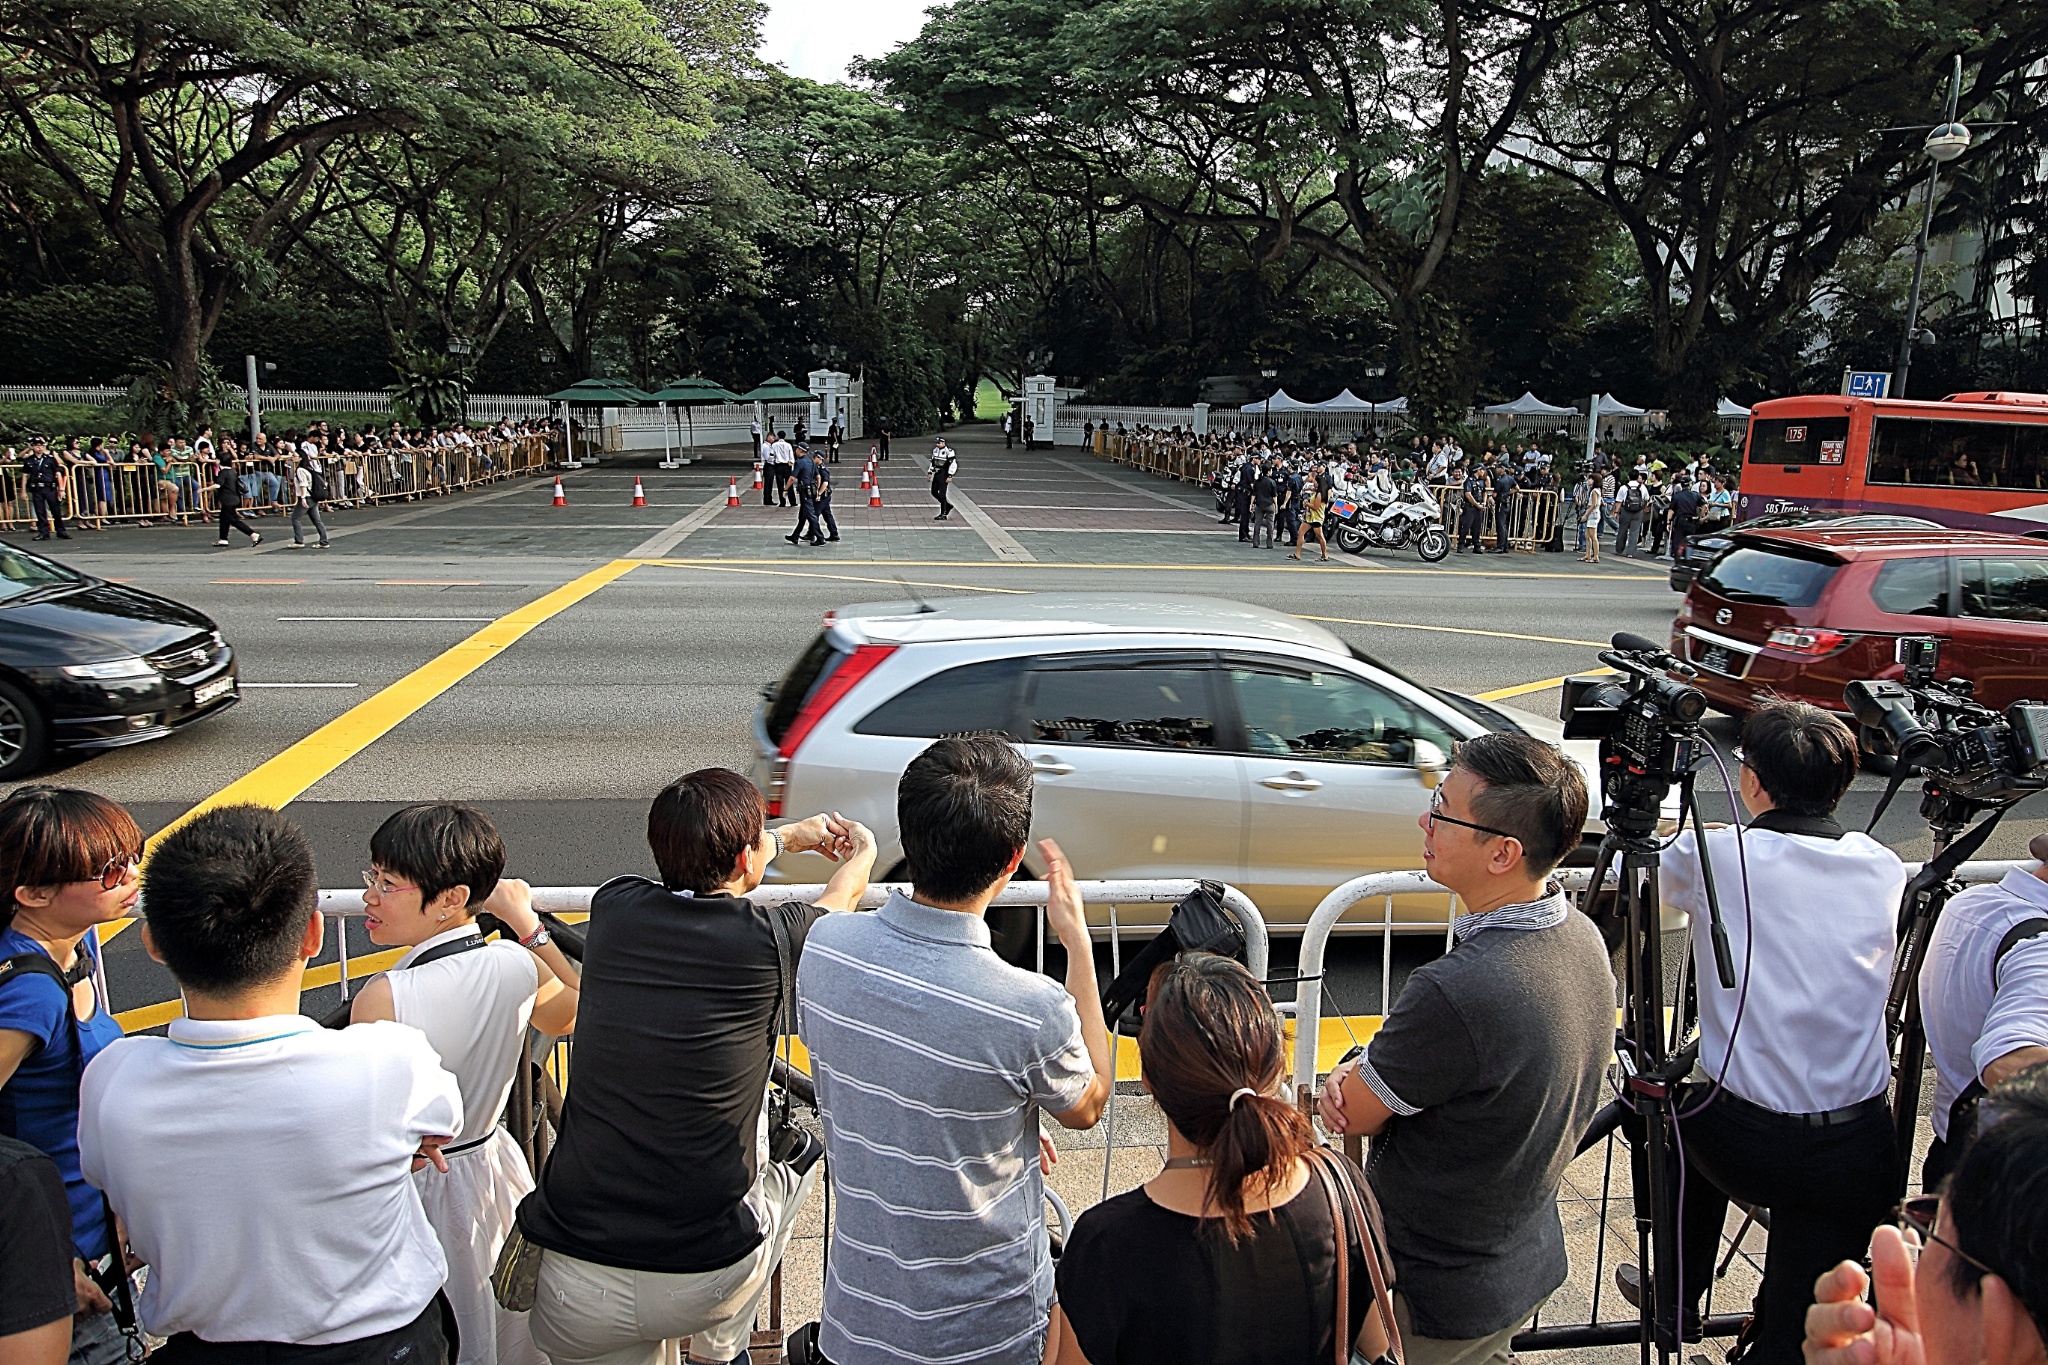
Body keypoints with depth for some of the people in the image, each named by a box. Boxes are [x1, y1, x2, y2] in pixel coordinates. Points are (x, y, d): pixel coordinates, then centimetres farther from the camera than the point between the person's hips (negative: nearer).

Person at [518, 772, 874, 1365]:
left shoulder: (613, 909, -1)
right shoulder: (767, 938, -11)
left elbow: (701, 863, 22)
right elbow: (841, 898, 14)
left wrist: (794, 835, 40)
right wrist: (862, 849, 38)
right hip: (706, 1285, -2)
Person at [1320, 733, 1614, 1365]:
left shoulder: (1458, 991, -37)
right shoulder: (1581, 936, -7)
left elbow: (1354, 1114, -21)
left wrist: (1346, 1080, 0)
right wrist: (1365, 1071, -12)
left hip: (1434, 1295, -7)